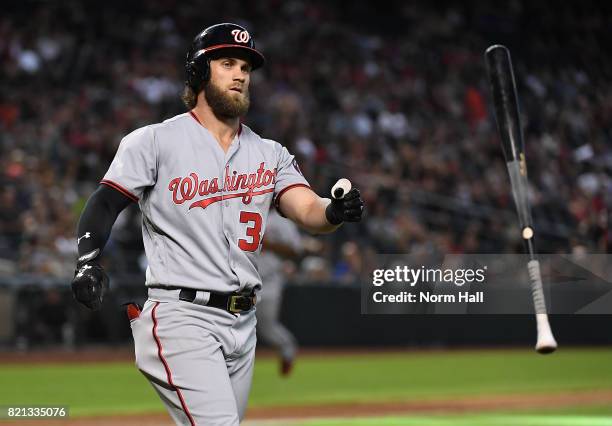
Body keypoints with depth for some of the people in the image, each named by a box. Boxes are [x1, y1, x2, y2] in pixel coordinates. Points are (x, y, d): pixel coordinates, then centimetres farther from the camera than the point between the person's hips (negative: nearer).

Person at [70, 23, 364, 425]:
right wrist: (88, 262, -23)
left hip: (242, 324, 6)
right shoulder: (155, 141, -1)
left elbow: (309, 211, -2)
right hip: (179, 316, -6)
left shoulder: (269, 153, 12)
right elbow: (103, 206, -5)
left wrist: (337, 212, -25)